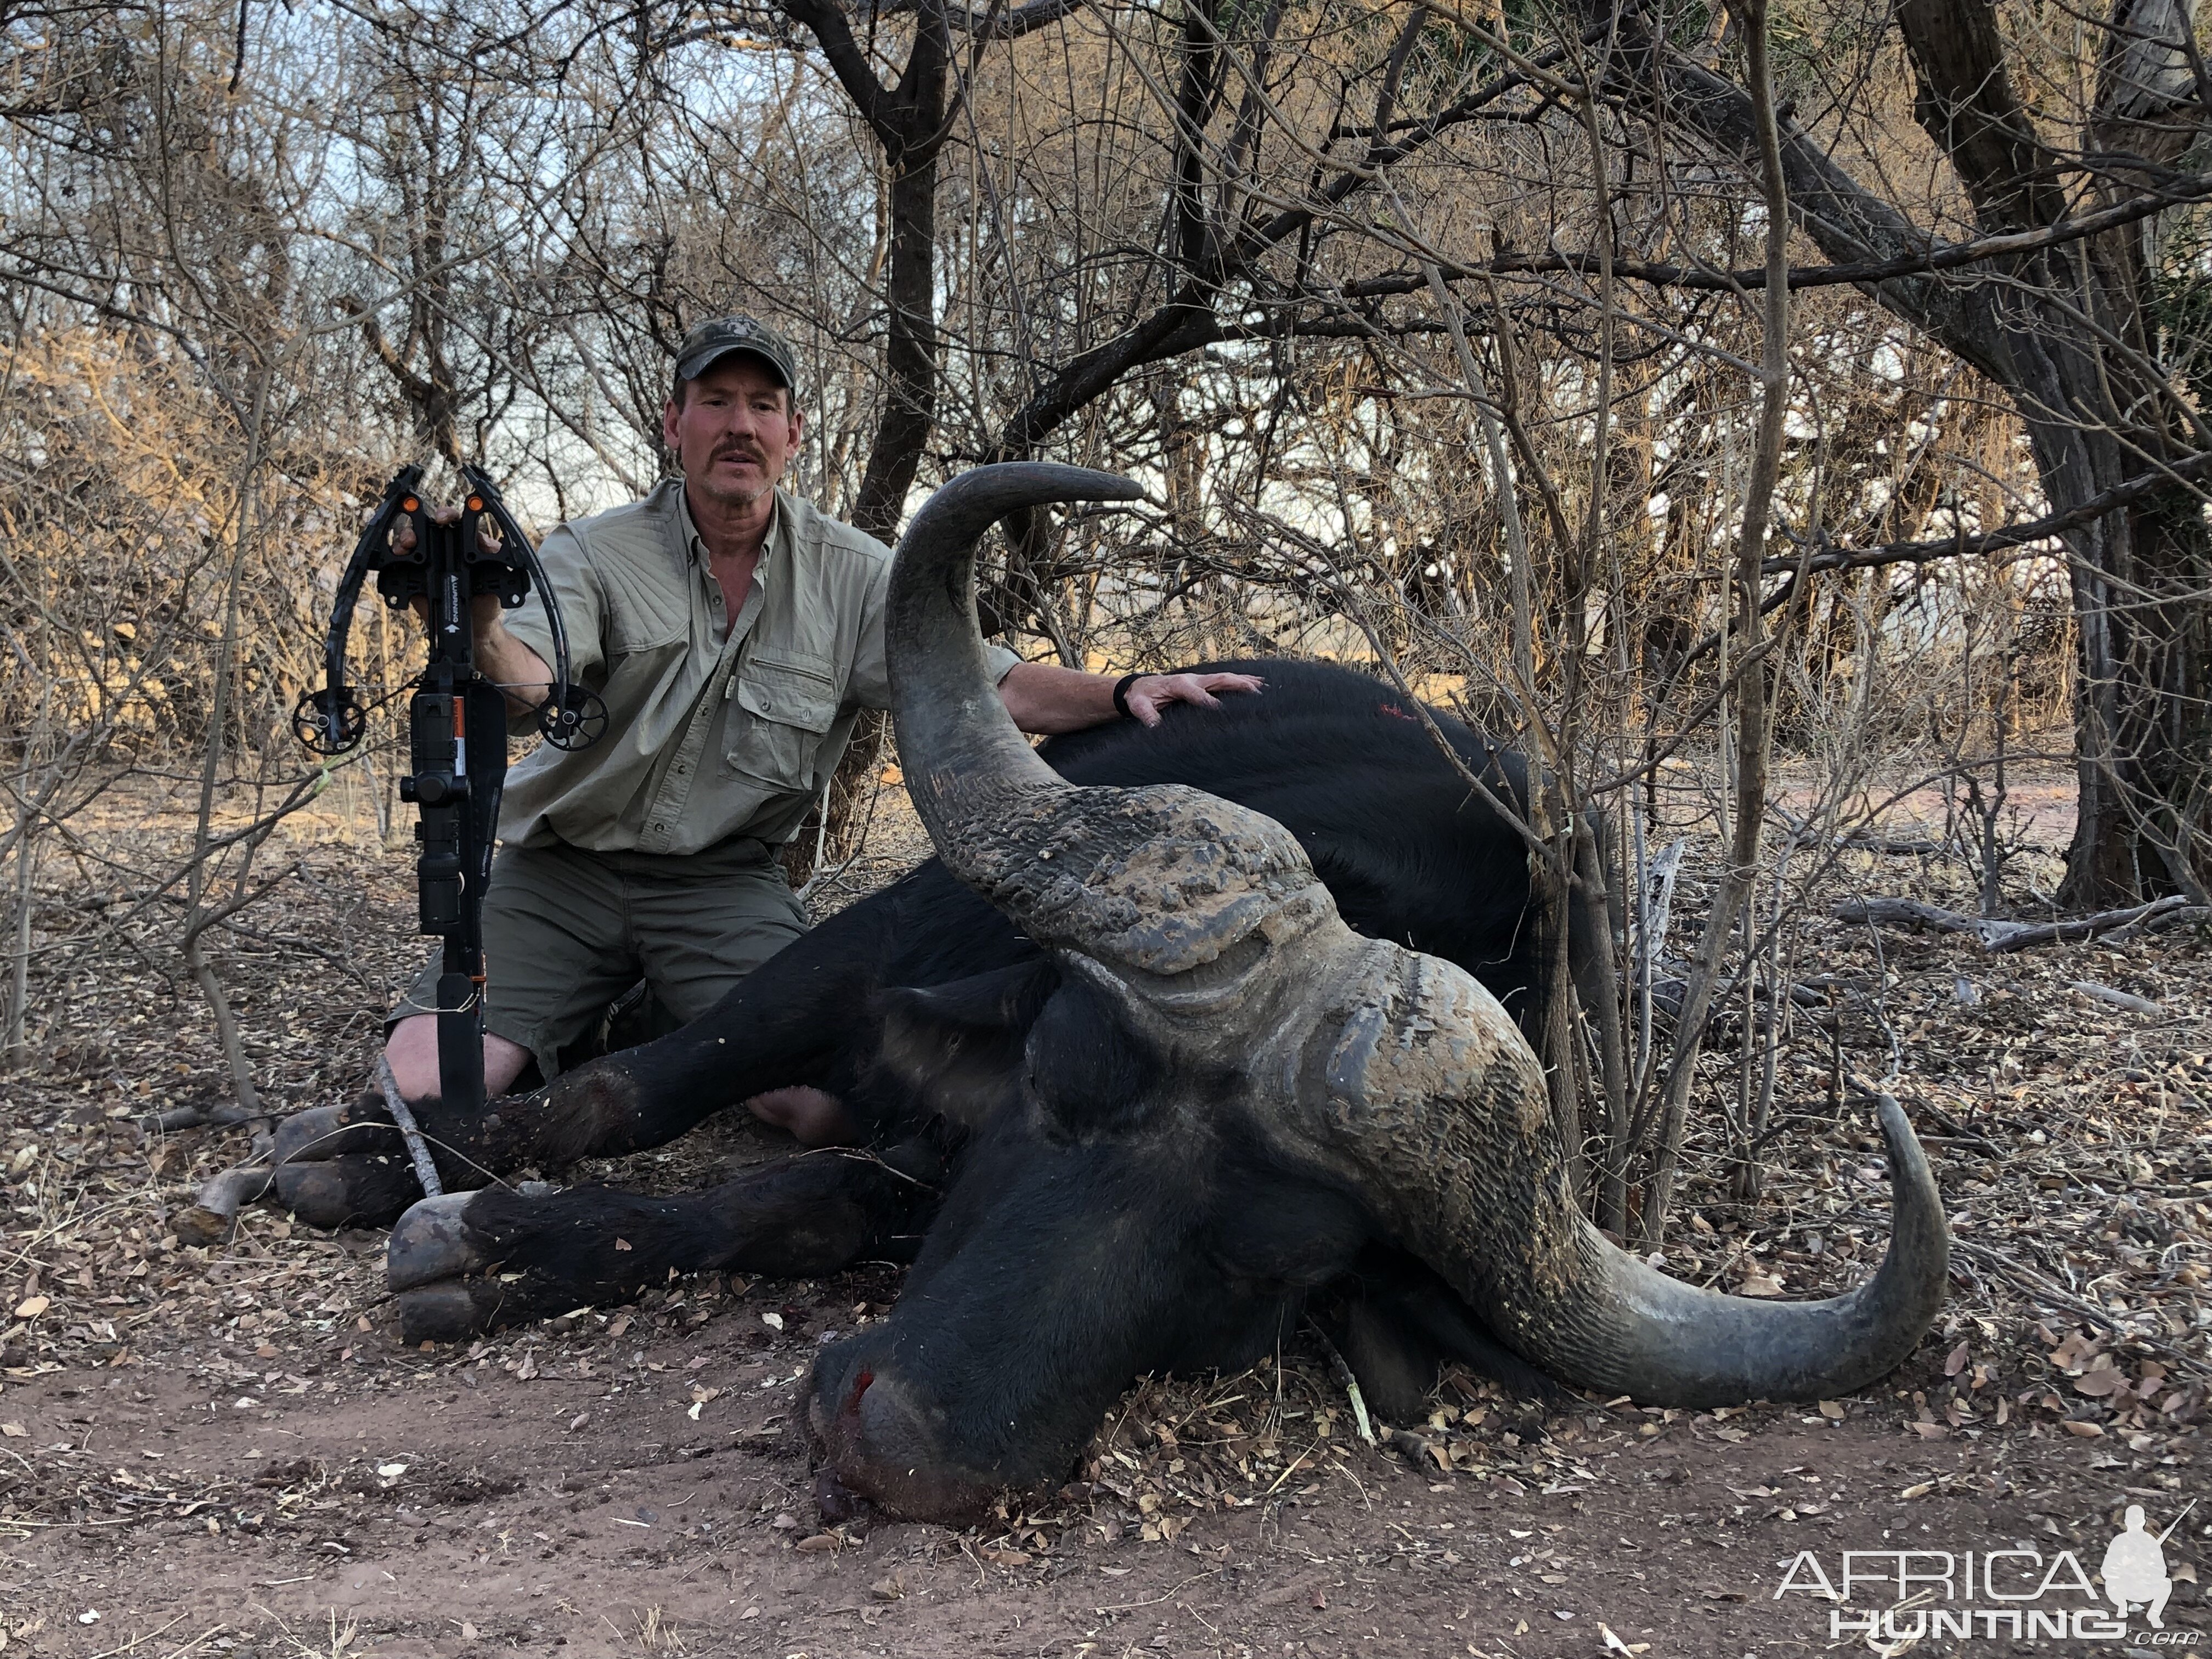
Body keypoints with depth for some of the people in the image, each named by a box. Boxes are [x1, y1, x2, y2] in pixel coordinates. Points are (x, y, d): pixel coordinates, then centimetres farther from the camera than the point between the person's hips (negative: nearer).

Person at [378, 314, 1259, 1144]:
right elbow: (527, 693, -22)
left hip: (724, 882, 1)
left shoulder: (852, 576, 1)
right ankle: (583, 1026, 13)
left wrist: (1123, 691, -20)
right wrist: (483, 629, -46)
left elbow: (986, 685, -3)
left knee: (834, 1102, -22)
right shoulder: (593, 554, -4)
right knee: (417, 1086, -18)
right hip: (562, 871, 0)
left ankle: (675, 1037, 10)